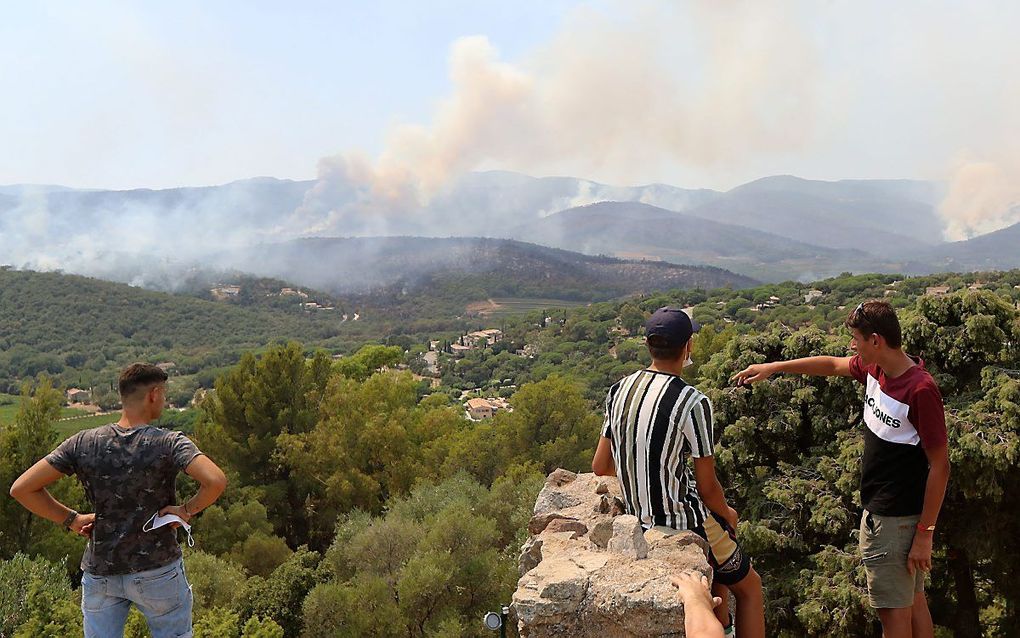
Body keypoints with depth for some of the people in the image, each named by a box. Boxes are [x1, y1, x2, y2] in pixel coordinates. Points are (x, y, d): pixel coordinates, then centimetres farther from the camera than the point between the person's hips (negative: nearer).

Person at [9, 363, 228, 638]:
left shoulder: (83, 443, -5)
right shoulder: (169, 443, -16)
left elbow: (21, 488, -6)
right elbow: (216, 481, -32)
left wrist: (72, 519, 2)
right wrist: (187, 510, -14)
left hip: (100, 572, 3)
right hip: (158, 571, -3)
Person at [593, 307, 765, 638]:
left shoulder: (618, 391, -4)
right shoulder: (693, 403, -23)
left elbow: (600, 467, 3)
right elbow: (708, 488, -16)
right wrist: (727, 514, 6)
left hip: (637, 520, 7)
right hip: (683, 522, -7)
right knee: (750, 586, 20)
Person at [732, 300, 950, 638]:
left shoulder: (920, 390, -23)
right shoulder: (874, 368, 0)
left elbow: (940, 465, -20)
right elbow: (832, 365, 20)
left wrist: (925, 534, -17)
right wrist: (772, 367, 22)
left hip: (894, 519, -8)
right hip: (880, 509, 8)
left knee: (893, 610, 4)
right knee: (912, 602, 20)